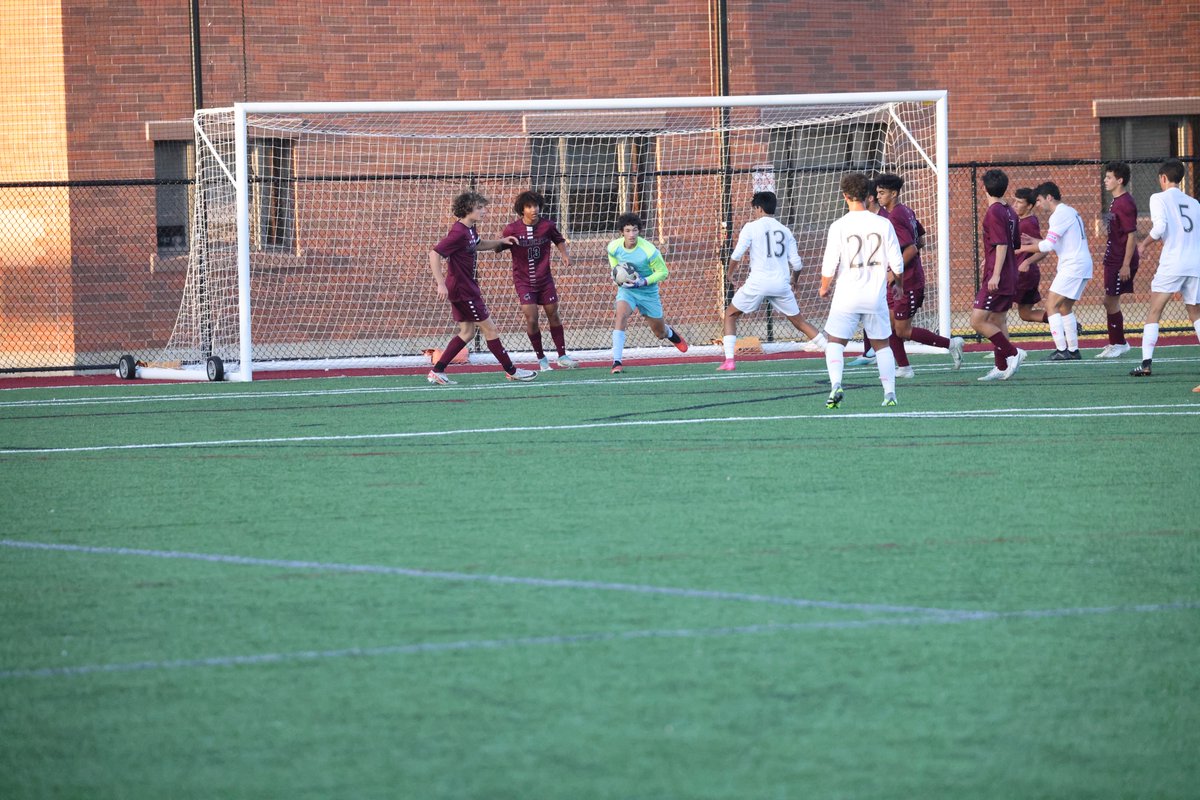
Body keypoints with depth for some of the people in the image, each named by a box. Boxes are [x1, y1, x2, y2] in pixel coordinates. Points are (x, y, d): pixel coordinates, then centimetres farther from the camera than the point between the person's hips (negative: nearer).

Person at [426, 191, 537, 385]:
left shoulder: (469, 229, 8)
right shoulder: (459, 233, -22)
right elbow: (434, 254, -27)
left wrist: (500, 242, 21)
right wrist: (440, 284, -32)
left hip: (466, 287, 10)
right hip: (463, 289, -10)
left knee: (467, 332, 13)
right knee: (490, 329, 0)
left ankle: (437, 372, 10)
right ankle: (512, 371, 10)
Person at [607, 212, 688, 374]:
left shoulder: (649, 251, -25)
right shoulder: (614, 248, -14)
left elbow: (663, 272, -13)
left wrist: (643, 282, -25)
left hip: (648, 292, -1)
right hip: (626, 290, 1)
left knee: (660, 333, 14)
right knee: (621, 313, -32)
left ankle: (670, 333, 57)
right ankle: (616, 362, -35)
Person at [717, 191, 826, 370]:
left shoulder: (751, 227, 0)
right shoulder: (785, 230, 12)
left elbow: (736, 256, -6)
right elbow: (796, 263, 9)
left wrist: (730, 271, 15)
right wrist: (794, 282, 29)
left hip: (758, 282, -3)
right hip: (781, 284, 3)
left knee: (731, 315, 13)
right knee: (799, 321, 13)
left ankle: (729, 359, 1)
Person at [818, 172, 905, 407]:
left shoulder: (839, 227, -9)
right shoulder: (883, 224, -3)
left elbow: (829, 267, -10)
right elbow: (898, 266, 0)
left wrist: (824, 288, 10)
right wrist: (890, 276, 23)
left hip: (847, 297, -2)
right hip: (876, 296, 2)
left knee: (835, 342, 7)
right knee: (882, 344, 15)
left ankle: (836, 385, -15)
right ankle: (890, 392, 6)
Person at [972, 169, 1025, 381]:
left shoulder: (994, 213, -14)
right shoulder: (1010, 212, 13)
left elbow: (1002, 245, -22)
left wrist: (996, 274, -25)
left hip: (997, 280, -9)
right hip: (1010, 279, 9)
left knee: (977, 321, -10)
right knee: (996, 322, 14)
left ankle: (1013, 353, -12)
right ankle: (1001, 368, 14)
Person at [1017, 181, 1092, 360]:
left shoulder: (1060, 214, -13)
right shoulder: (1069, 212, 19)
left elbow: (1048, 245, -19)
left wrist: (1024, 248, -8)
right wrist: (1035, 241, 17)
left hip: (1073, 266, -10)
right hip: (1082, 264, 10)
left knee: (1051, 305, -10)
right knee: (1065, 307, 17)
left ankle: (1061, 350, -16)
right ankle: (1073, 350, 18)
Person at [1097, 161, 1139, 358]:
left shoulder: (1125, 204, -17)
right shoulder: (1116, 202, 13)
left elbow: (1131, 236, -19)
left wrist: (1126, 265, -21)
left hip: (1121, 262, -10)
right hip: (1113, 260, 10)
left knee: (1111, 301, -5)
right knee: (1109, 301, 13)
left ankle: (1119, 344, 3)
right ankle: (1115, 343, 20)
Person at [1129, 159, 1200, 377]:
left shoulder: (1159, 198, 1)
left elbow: (1160, 226, -14)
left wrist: (1145, 243, 3)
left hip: (1172, 264, -4)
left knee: (1153, 312, 2)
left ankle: (1146, 364, -8)